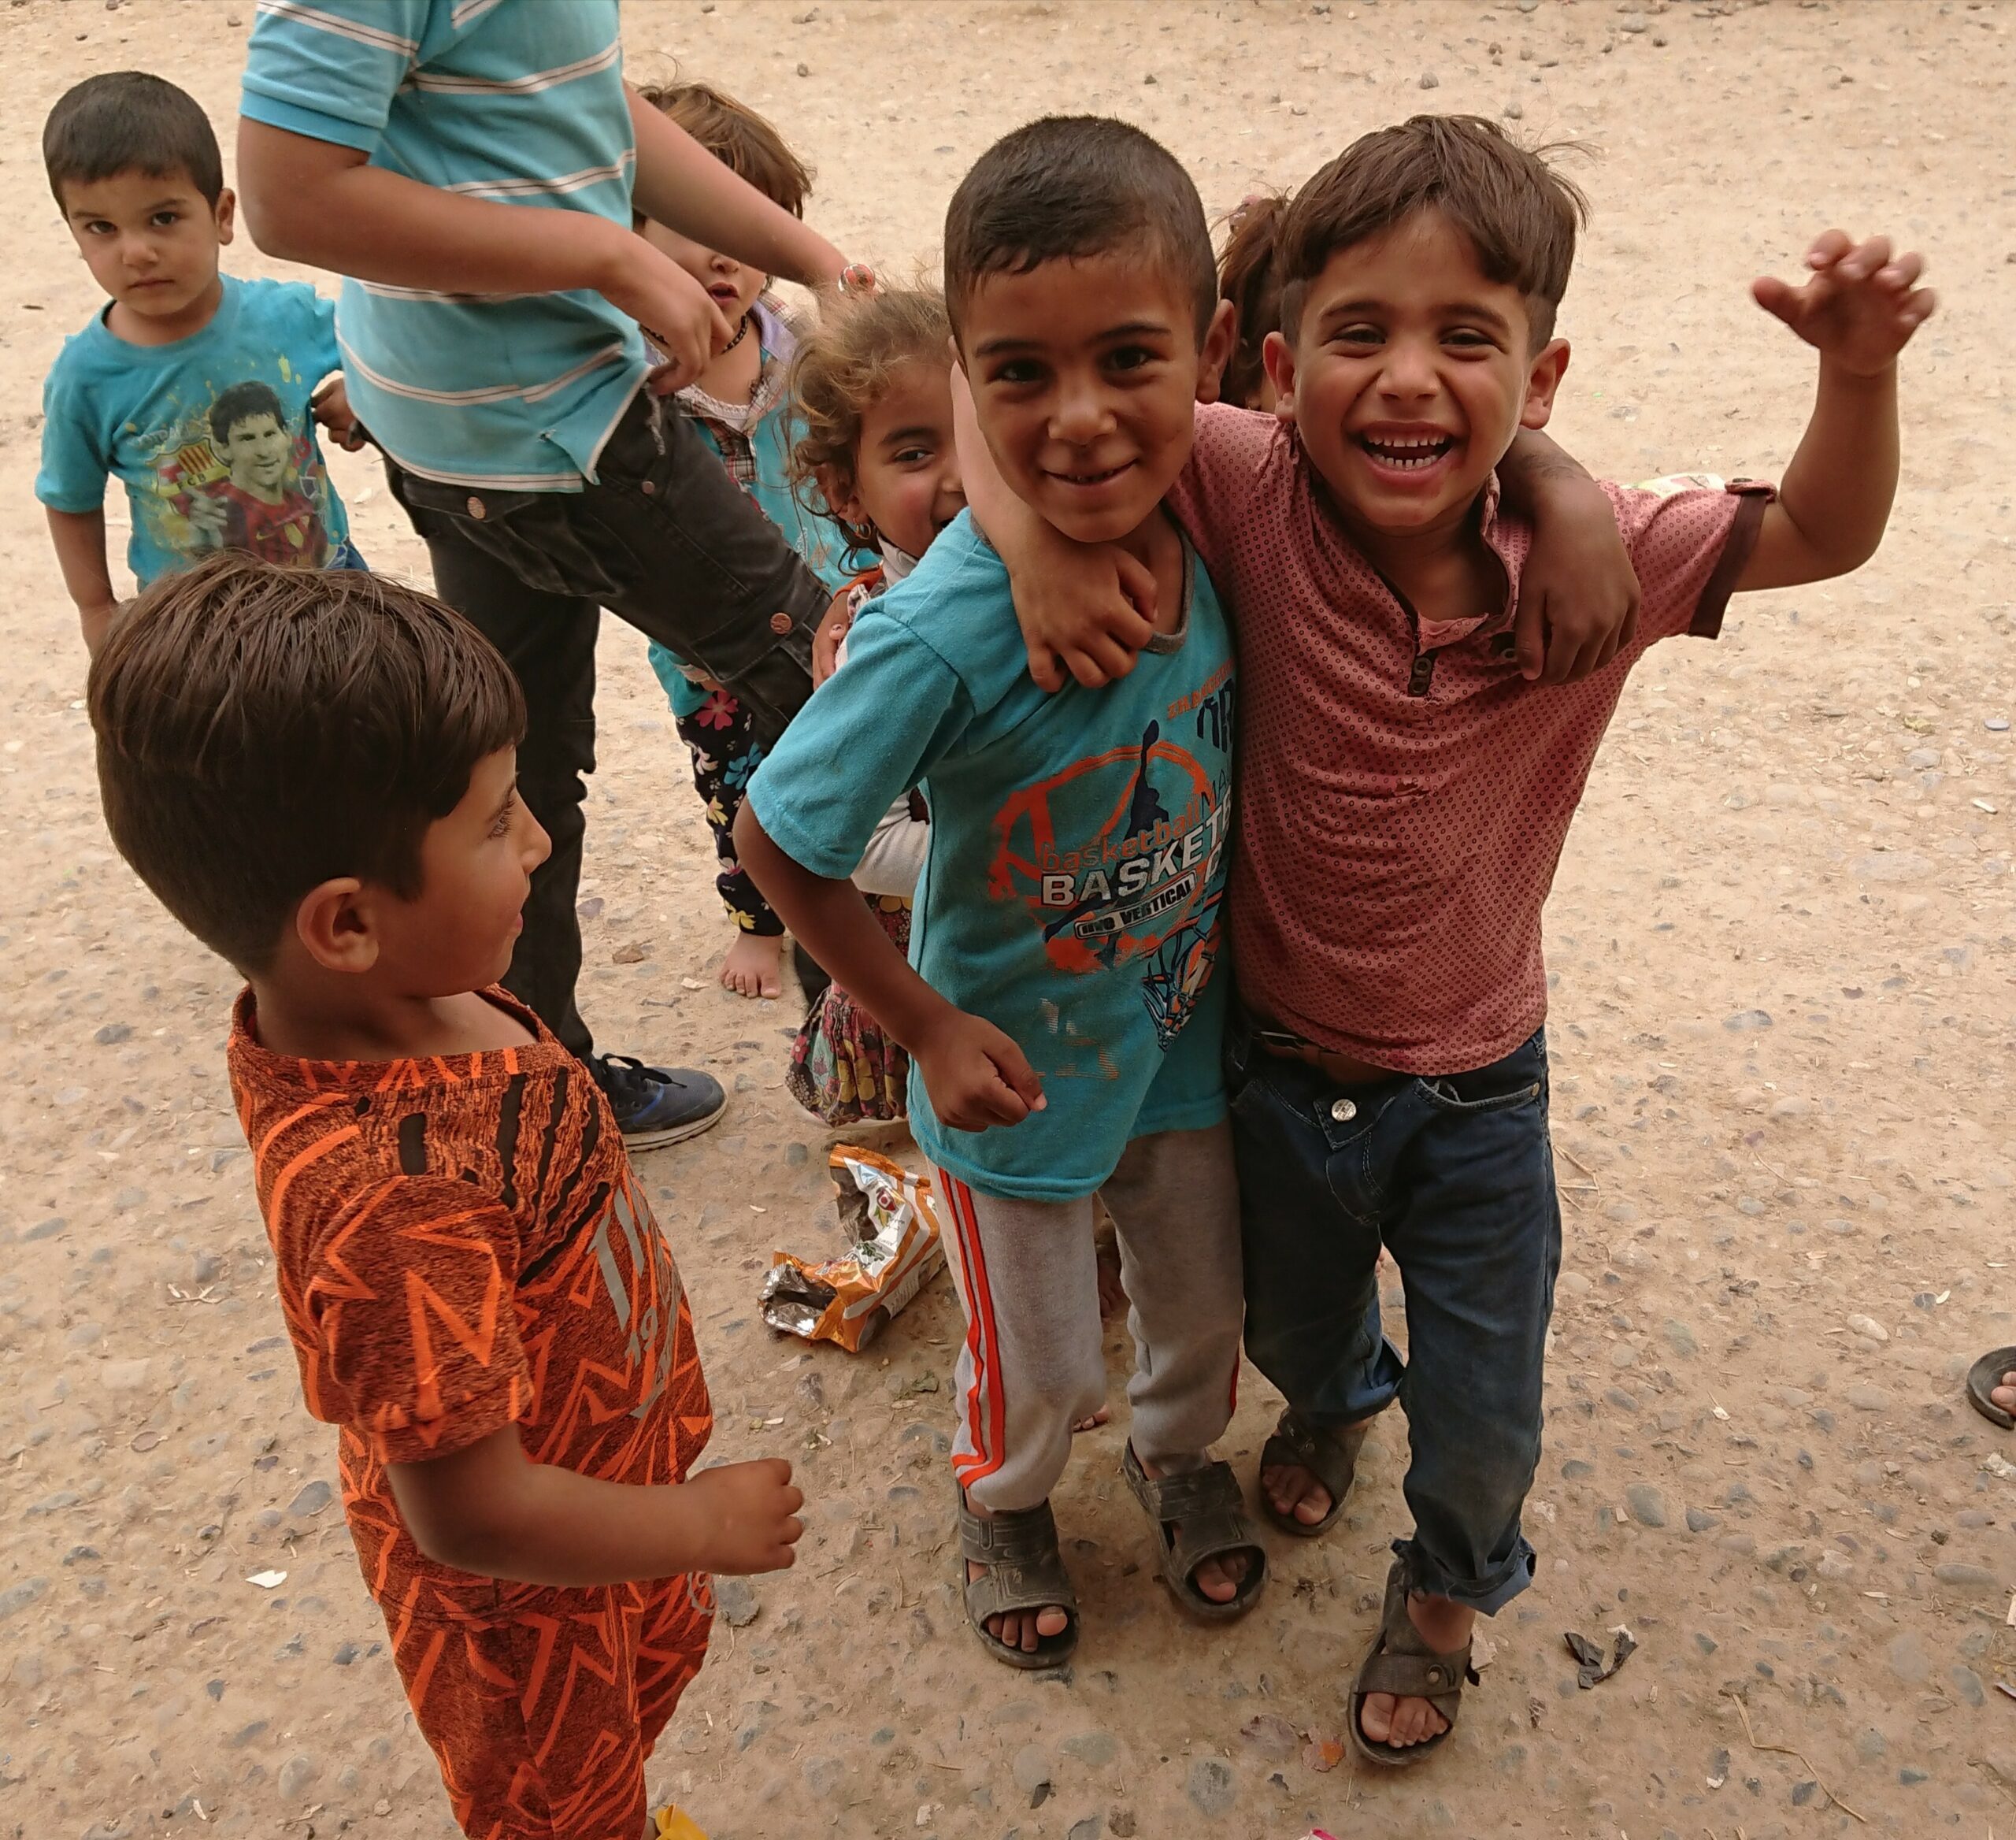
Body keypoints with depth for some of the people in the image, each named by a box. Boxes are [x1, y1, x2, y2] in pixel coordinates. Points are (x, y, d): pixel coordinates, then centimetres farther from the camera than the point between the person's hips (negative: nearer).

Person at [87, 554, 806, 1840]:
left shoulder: (432, 998, -18)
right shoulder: (391, 1196, -43)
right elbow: (472, 1510, -33)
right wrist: (705, 1523, -20)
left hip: (616, 1465, 8)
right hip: (526, 1596, -8)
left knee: (653, 1671, 35)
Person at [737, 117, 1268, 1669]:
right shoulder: (941, 636, -34)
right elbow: (778, 844, -20)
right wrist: (923, 1023, -15)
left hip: (1188, 1031, 4)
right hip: (1017, 1071, -4)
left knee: (1204, 1306, 27)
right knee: (1040, 1367, 19)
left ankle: (1180, 1454, 61)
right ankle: (1003, 1502, 55)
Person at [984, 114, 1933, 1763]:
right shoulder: (1257, 502, -24)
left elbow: (1823, 533, -10)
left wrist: (1858, 370, -29)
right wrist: (1034, 533, -40)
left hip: (1478, 1088, 0)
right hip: (1281, 1061, 1)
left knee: (1484, 1411, 17)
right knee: (1293, 1329, 30)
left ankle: (1449, 1587, 53)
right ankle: (1336, 1403, 69)